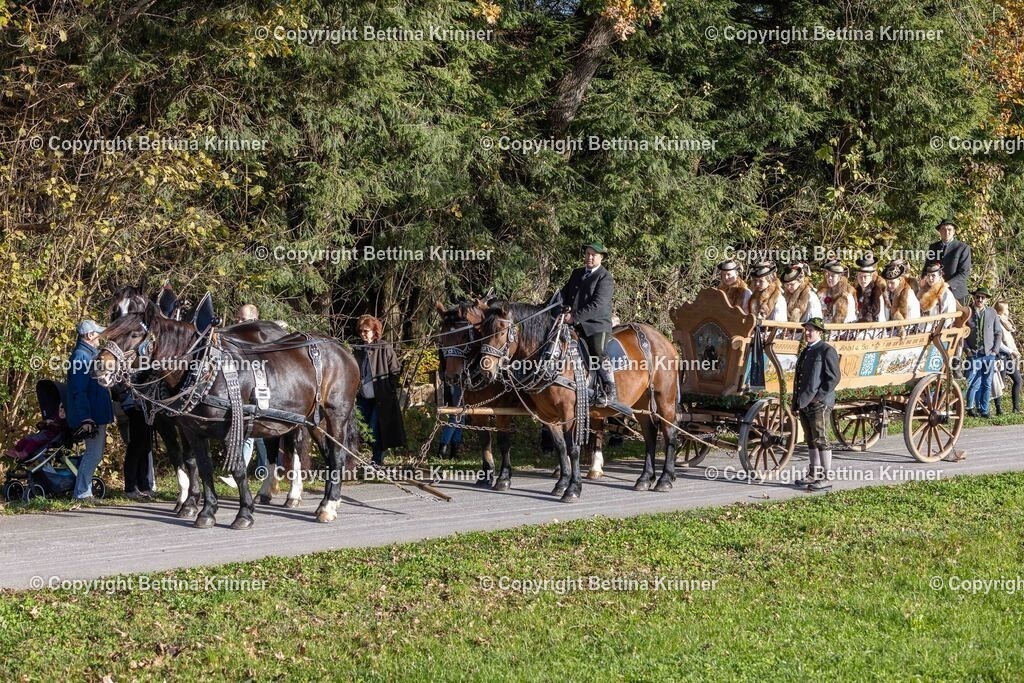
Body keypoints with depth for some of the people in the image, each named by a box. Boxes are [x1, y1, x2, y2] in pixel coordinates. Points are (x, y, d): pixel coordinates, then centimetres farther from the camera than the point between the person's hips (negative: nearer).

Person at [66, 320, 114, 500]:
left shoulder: (90, 354, 14)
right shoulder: (81, 356, -18)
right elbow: (79, 392, -23)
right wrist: (85, 419, -25)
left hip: (98, 414, 11)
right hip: (91, 416, -11)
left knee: (95, 454, 15)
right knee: (93, 454, -8)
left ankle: (85, 491, 21)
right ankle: (81, 493, -4)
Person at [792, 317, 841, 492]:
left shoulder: (827, 351, -8)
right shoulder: (805, 352, 18)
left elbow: (833, 378, -13)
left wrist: (819, 397, -16)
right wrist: (796, 403, 17)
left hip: (819, 404, -8)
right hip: (804, 404, 8)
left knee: (821, 440, -9)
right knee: (811, 441, 13)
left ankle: (826, 478, -7)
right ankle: (814, 474, 20)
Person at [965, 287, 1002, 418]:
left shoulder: (992, 314, 6)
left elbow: (999, 333, 11)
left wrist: (995, 350, 2)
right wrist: (967, 350, -5)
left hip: (989, 355, 3)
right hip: (974, 355, -3)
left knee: (987, 384, 5)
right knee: (974, 383, -7)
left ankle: (984, 410, 11)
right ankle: (970, 408, 5)